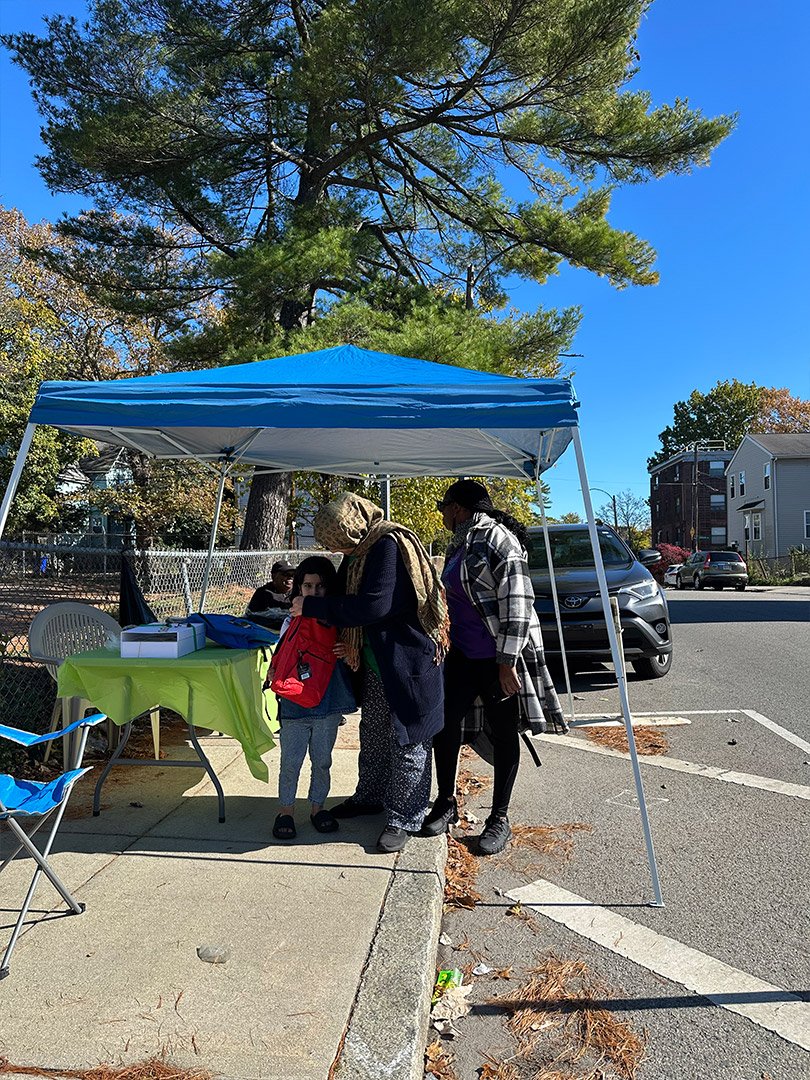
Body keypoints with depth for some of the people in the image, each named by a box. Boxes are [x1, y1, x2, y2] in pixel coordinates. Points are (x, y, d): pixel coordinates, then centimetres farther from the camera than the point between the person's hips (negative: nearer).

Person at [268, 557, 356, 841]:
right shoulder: (292, 621, 0)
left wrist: (347, 654, -19)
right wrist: (272, 674, -14)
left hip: (328, 703, 0)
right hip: (294, 704, 0)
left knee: (322, 760, 13)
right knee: (291, 761, 8)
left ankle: (317, 806, 30)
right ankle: (286, 810, 24)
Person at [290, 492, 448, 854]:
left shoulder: (389, 545, -22)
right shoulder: (360, 552, 7)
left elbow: (373, 606, -29)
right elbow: (343, 595, 17)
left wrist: (311, 606, -21)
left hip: (407, 662, -9)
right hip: (376, 662, 9)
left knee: (406, 741, 3)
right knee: (373, 735, 21)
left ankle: (403, 818, 16)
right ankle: (371, 796, 39)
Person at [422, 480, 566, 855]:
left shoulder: (498, 539, -15)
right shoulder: (459, 545, 13)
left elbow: (517, 602, -20)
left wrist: (507, 660, -23)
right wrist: (446, 641, 24)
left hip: (499, 658, -8)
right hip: (463, 654, 8)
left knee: (503, 734, 5)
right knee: (445, 721, 7)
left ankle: (499, 818, 18)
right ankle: (446, 803, 24)